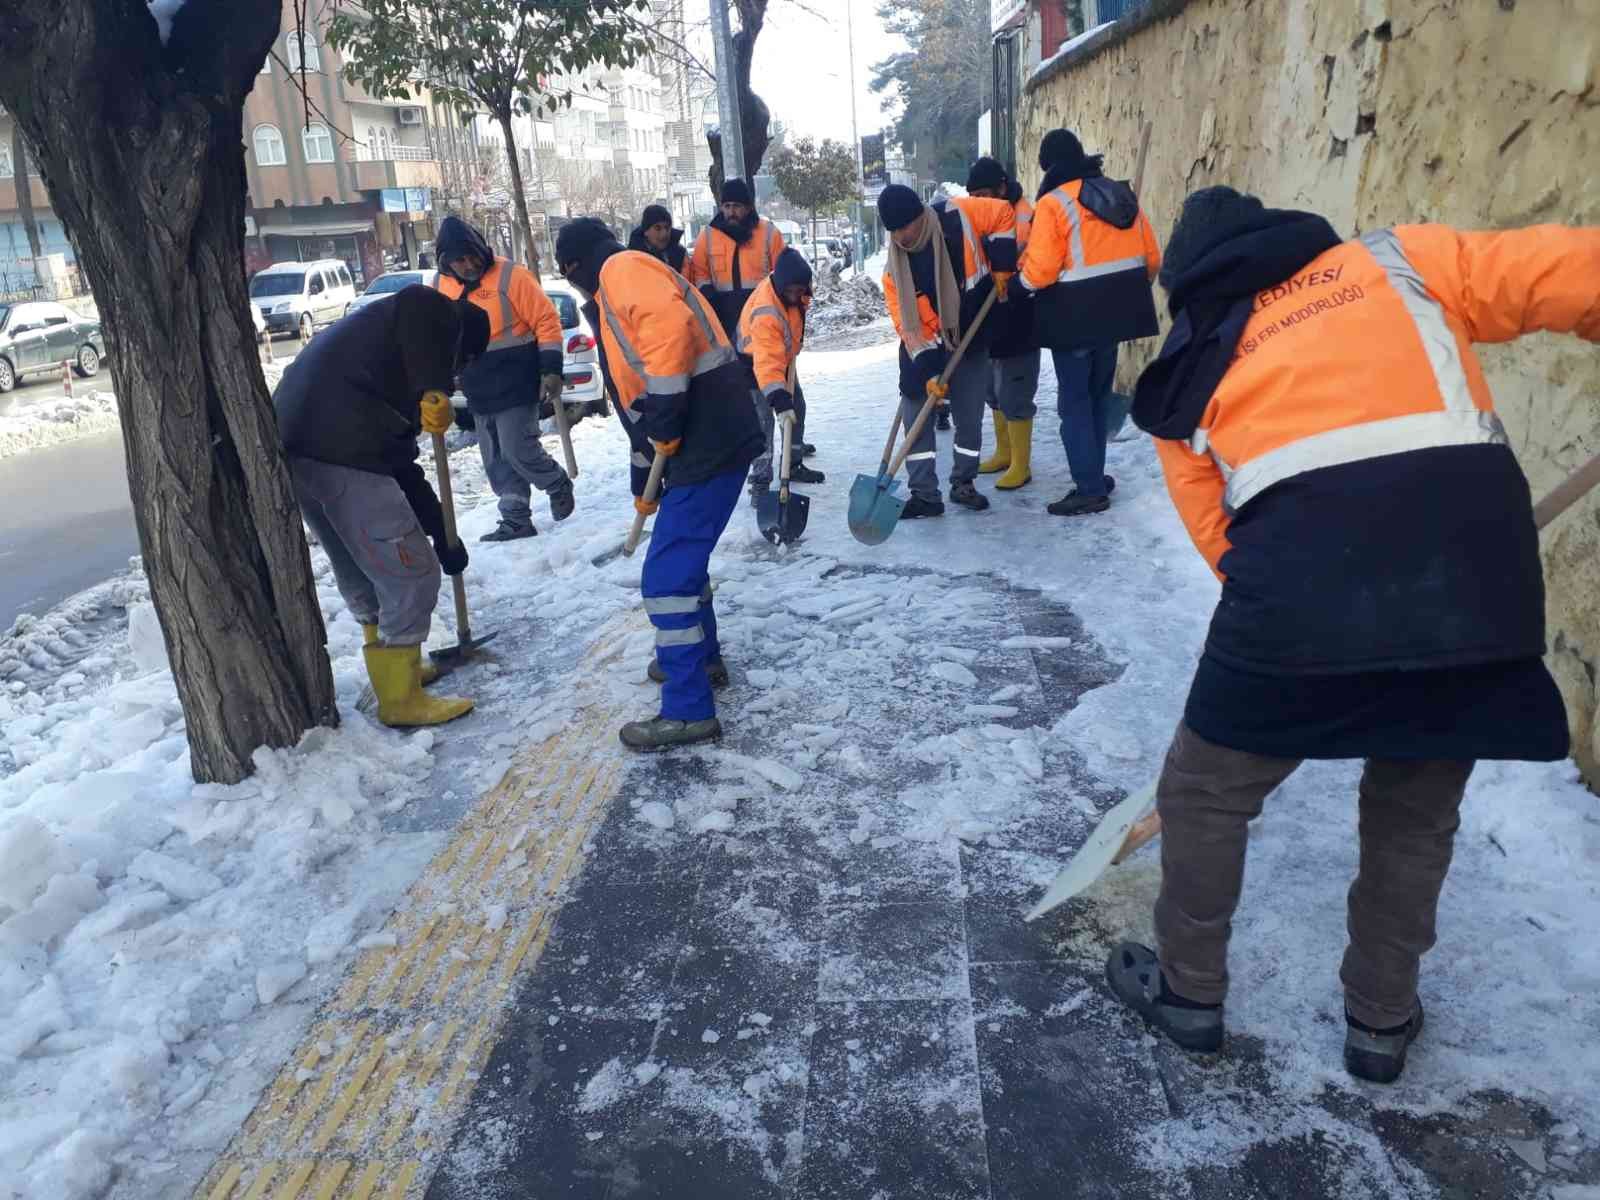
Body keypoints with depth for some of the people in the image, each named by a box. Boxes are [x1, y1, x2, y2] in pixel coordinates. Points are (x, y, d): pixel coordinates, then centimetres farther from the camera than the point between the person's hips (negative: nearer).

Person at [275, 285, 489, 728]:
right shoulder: (442, 314, 11)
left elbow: (399, 462, 29)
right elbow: (416, 305, -19)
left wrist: (442, 536, 30)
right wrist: (434, 389, -28)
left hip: (292, 443, 10)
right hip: (338, 451, -10)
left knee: (359, 570, 25)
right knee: (412, 573, 1)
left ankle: (393, 665, 41)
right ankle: (401, 698, 12)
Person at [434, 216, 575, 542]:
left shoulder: (510, 275, -12)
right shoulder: (443, 285, 6)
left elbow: (546, 321, -11)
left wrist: (552, 371, -14)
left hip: (517, 384, -6)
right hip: (479, 391, 6)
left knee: (518, 450, -10)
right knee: (495, 460, 7)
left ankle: (559, 486, 17)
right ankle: (516, 520, 16)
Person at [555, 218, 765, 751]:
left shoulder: (622, 269, -4)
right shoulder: (617, 300, 26)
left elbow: (670, 324, -26)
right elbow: (637, 395, 30)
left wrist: (664, 418, -21)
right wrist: (645, 481, 34)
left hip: (709, 437, -10)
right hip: (705, 435, 10)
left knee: (667, 576, -6)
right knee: (683, 556, 25)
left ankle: (689, 711, 1)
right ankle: (700, 657, 43)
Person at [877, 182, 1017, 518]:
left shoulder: (958, 216, -18)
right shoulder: (895, 269, -14)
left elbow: (1003, 213, -4)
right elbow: (908, 325, -15)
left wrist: (1001, 264, -8)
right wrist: (929, 371, -21)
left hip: (971, 341, 0)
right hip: (924, 349, 1)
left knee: (970, 417, 6)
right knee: (916, 417, -4)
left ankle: (962, 484, 23)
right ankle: (925, 494, 3)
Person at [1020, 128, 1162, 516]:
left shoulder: (1052, 203, -11)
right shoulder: (1122, 194, 9)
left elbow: (1039, 272, -16)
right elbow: (1152, 258, 10)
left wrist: (1020, 280, 5)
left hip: (1074, 314, -7)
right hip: (1114, 310, 7)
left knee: (1075, 401, 0)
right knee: (1099, 395, 16)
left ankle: (1090, 489, -1)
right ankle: (1093, 477, 23)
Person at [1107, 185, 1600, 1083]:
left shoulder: (1190, 370, 20)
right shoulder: (1399, 259, 19)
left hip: (1305, 576, -1)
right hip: (1476, 562, 2)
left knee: (1206, 795, 22)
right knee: (1418, 816, 25)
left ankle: (1190, 991, 38)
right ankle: (1383, 1020, 41)